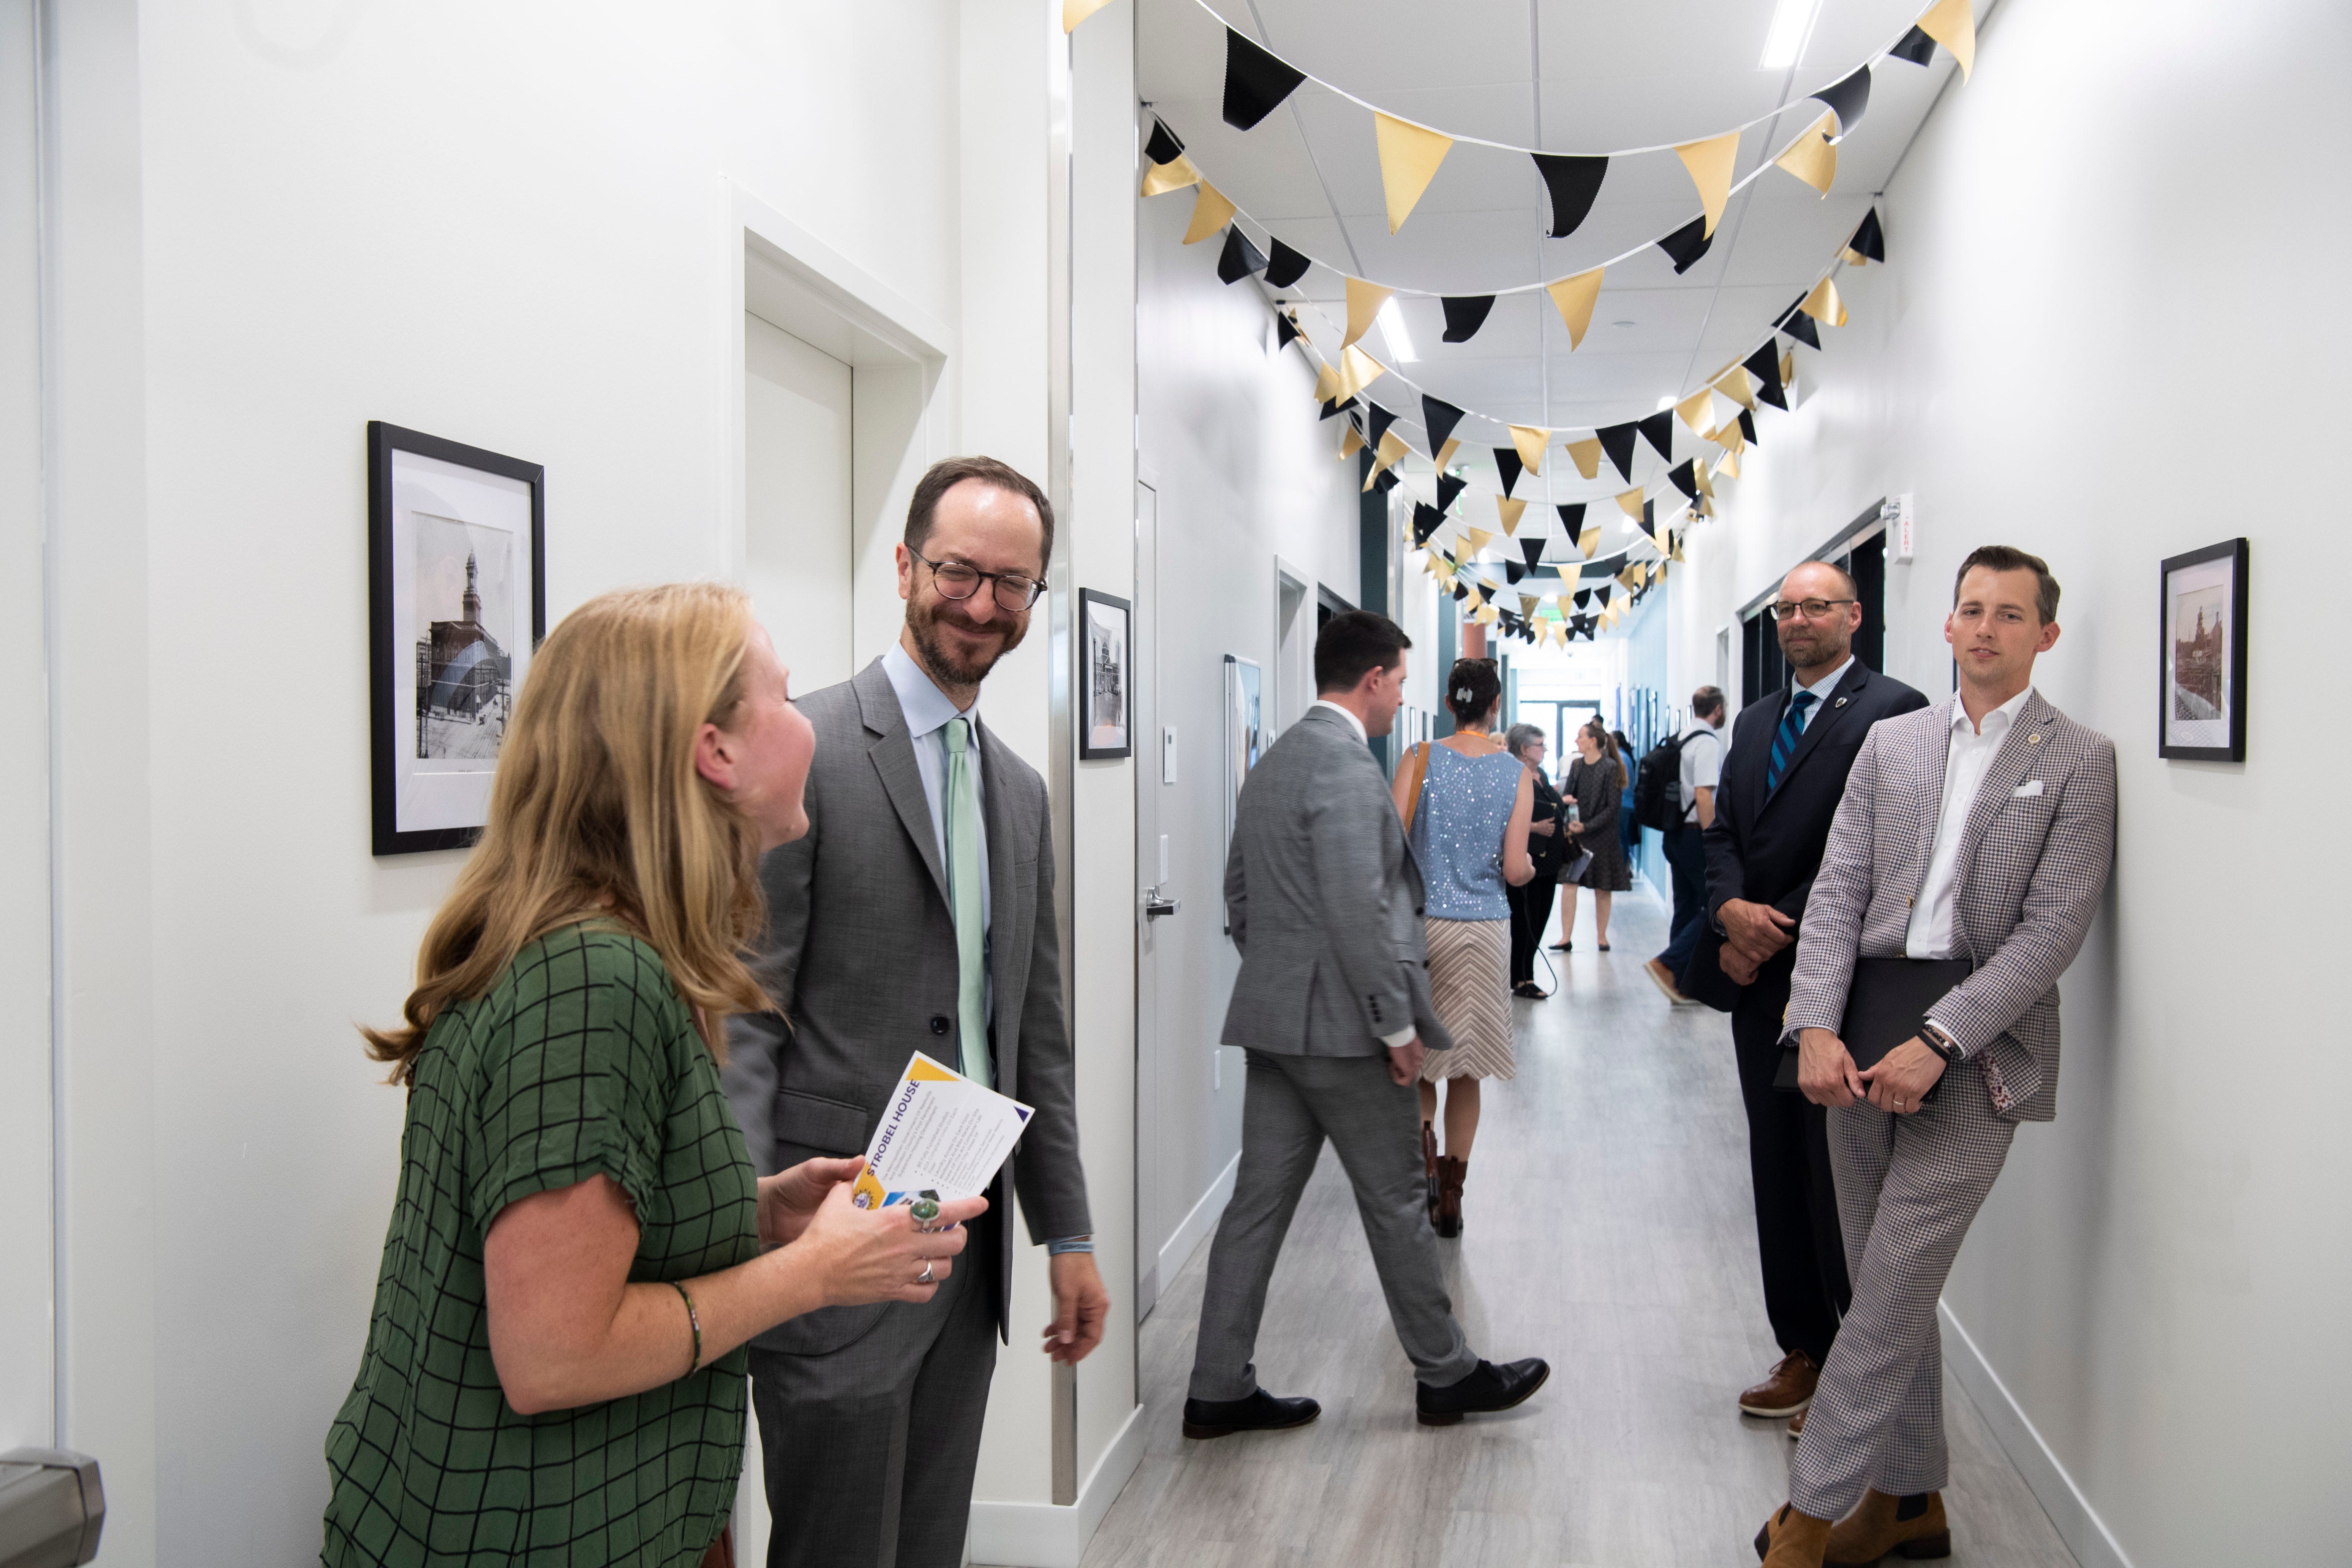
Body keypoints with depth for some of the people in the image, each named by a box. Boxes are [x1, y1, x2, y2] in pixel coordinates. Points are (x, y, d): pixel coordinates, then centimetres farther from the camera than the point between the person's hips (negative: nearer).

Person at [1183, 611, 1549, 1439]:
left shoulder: (1274, 761, 13)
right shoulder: (1346, 766, -17)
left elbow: (1239, 892, 18)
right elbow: (1358, 916, -23)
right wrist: (1399, 1027, -16)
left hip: (1272, 1018, 9)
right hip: (1339, 1024, -9)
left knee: (1260, 1201, 10)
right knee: (1395, 1201, 6)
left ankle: (1219, 1390, 16)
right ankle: (1446, 1374, 22)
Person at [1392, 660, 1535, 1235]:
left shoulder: (1421, 759, -5)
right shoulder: (1516, 773, -3)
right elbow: (1514, 870, -6)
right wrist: (1531, 868, 17)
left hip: (1420, 923, -1)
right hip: (1485, 927, 1)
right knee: (1466, 1066, 11)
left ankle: (1421, 1139, -12)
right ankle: (1450, 1197, 16)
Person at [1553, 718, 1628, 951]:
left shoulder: (1611, 768, -9)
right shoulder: (1576, 765, 8)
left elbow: (1613, 808, -11)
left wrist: (1587, 826, -17)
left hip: (1601, 836, -4)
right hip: (1574, 835, 4)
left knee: (1602, 889, 5)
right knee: (1569, 883, -3)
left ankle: (1602, 936, 17)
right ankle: (1566, 938, -2)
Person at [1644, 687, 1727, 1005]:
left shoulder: (1683, 738, 12)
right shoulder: (1708, 742, -14)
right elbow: (1703, 795, -22)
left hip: (1676, 833, 9)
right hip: (1696, 834, -9)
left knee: (1687, 908, 12)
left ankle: (1681, 985, 15)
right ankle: (1668, 964, -12)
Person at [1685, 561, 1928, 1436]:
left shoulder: (1892, 712, -7)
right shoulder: (1757, 720, 17)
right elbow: (1724, 830, 12)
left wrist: (1778, 932, -15)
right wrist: (1731, 909, -8)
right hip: (1760, 980, 7)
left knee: (1842, 1183, 2)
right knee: (1779, 1175, 13)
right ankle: (1803, 1349, 25)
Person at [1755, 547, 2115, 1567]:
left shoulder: (2079, 760, 0)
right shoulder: (1890, 742, 12)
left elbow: (2054, 928, -8)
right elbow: (1837, 892, 5)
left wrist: (1938, 1041, -17)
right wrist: (1817, 1028, -8)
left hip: (1974, 1053, -4)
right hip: (1861, 1044, 5)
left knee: (1892, 1293, -5)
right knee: (1888, 1287, 13)